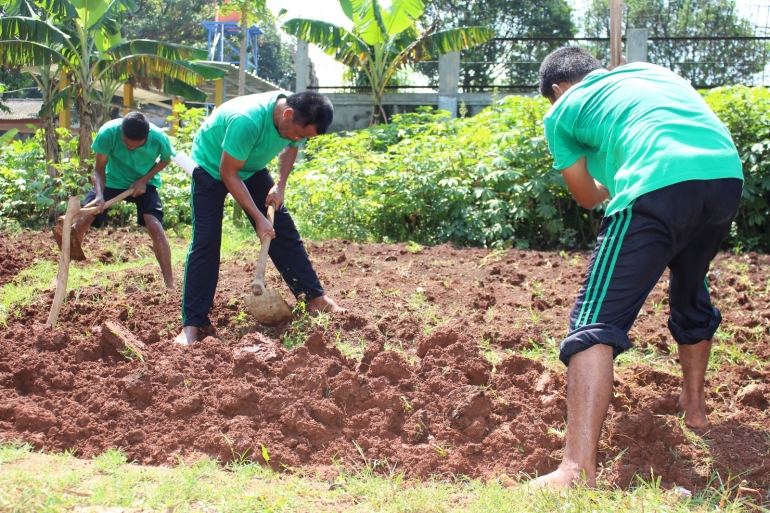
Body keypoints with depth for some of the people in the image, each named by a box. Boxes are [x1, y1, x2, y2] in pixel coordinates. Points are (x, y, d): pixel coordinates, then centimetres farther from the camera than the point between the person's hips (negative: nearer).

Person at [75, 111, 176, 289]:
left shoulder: (159, 138, -29)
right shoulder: (108, 133, -31)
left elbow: (165, 159, -5)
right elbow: (99, 169, -22)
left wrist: (144, 180, -18)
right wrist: (99, 195, -39)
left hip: (144, 183, -1)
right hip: (112, 180, 1)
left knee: (155, 226, -22)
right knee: (81, 222, -10)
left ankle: (170, 285, -14)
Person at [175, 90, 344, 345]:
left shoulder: (297, 118, -19)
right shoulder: (247, 120, -41)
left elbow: (291, 147, 5)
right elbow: (228, 173, -31)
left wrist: (280, 185, -9)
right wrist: (259, 219, -29)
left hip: (252, 167, 6)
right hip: (212, 167, -6)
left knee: (283, 230, 1)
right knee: (205, 240, -13)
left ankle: (315, 298, 9)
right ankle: (191, 324, -11)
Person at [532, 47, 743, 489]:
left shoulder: (562, 112, 20)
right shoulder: (651, 71, 34)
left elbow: (588, 197, 26)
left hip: (660, 187, -6)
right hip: (729, 175, 6)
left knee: (596, 320, -7)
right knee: (691, 292, 32)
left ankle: (579, 469, -21)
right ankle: (695, 404, 48)